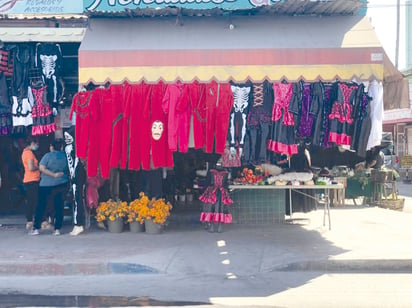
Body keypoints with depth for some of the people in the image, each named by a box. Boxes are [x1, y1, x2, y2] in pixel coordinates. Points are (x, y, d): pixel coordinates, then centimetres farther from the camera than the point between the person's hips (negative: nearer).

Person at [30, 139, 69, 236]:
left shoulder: (48, 155, -9)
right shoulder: (65, 156, 3)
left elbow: (41, 168, -17)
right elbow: (69, 169, 13)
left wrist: (54, 174, -15)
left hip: (46, 185, -3)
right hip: (62, 184, 3)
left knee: (41, 206, 6)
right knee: (59, 206, 7)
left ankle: (36, 228, 8)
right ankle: (57, 229, 4)